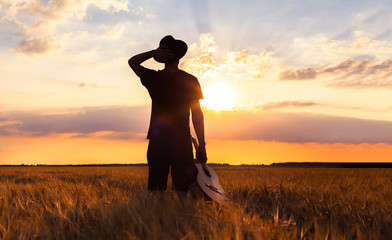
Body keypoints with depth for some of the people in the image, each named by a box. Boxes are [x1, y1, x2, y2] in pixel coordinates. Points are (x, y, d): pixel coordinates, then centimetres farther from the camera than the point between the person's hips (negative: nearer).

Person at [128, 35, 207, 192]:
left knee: (156, 190, 5)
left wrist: (154, 52, 1)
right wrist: (202, 146, 4)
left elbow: (132, 62, 16)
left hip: (158, 143, 0)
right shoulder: (191, 81, -2)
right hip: (183, 144, 0)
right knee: (183, 190, 5)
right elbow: (197, 115, -2)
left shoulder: (154, 78, -2)